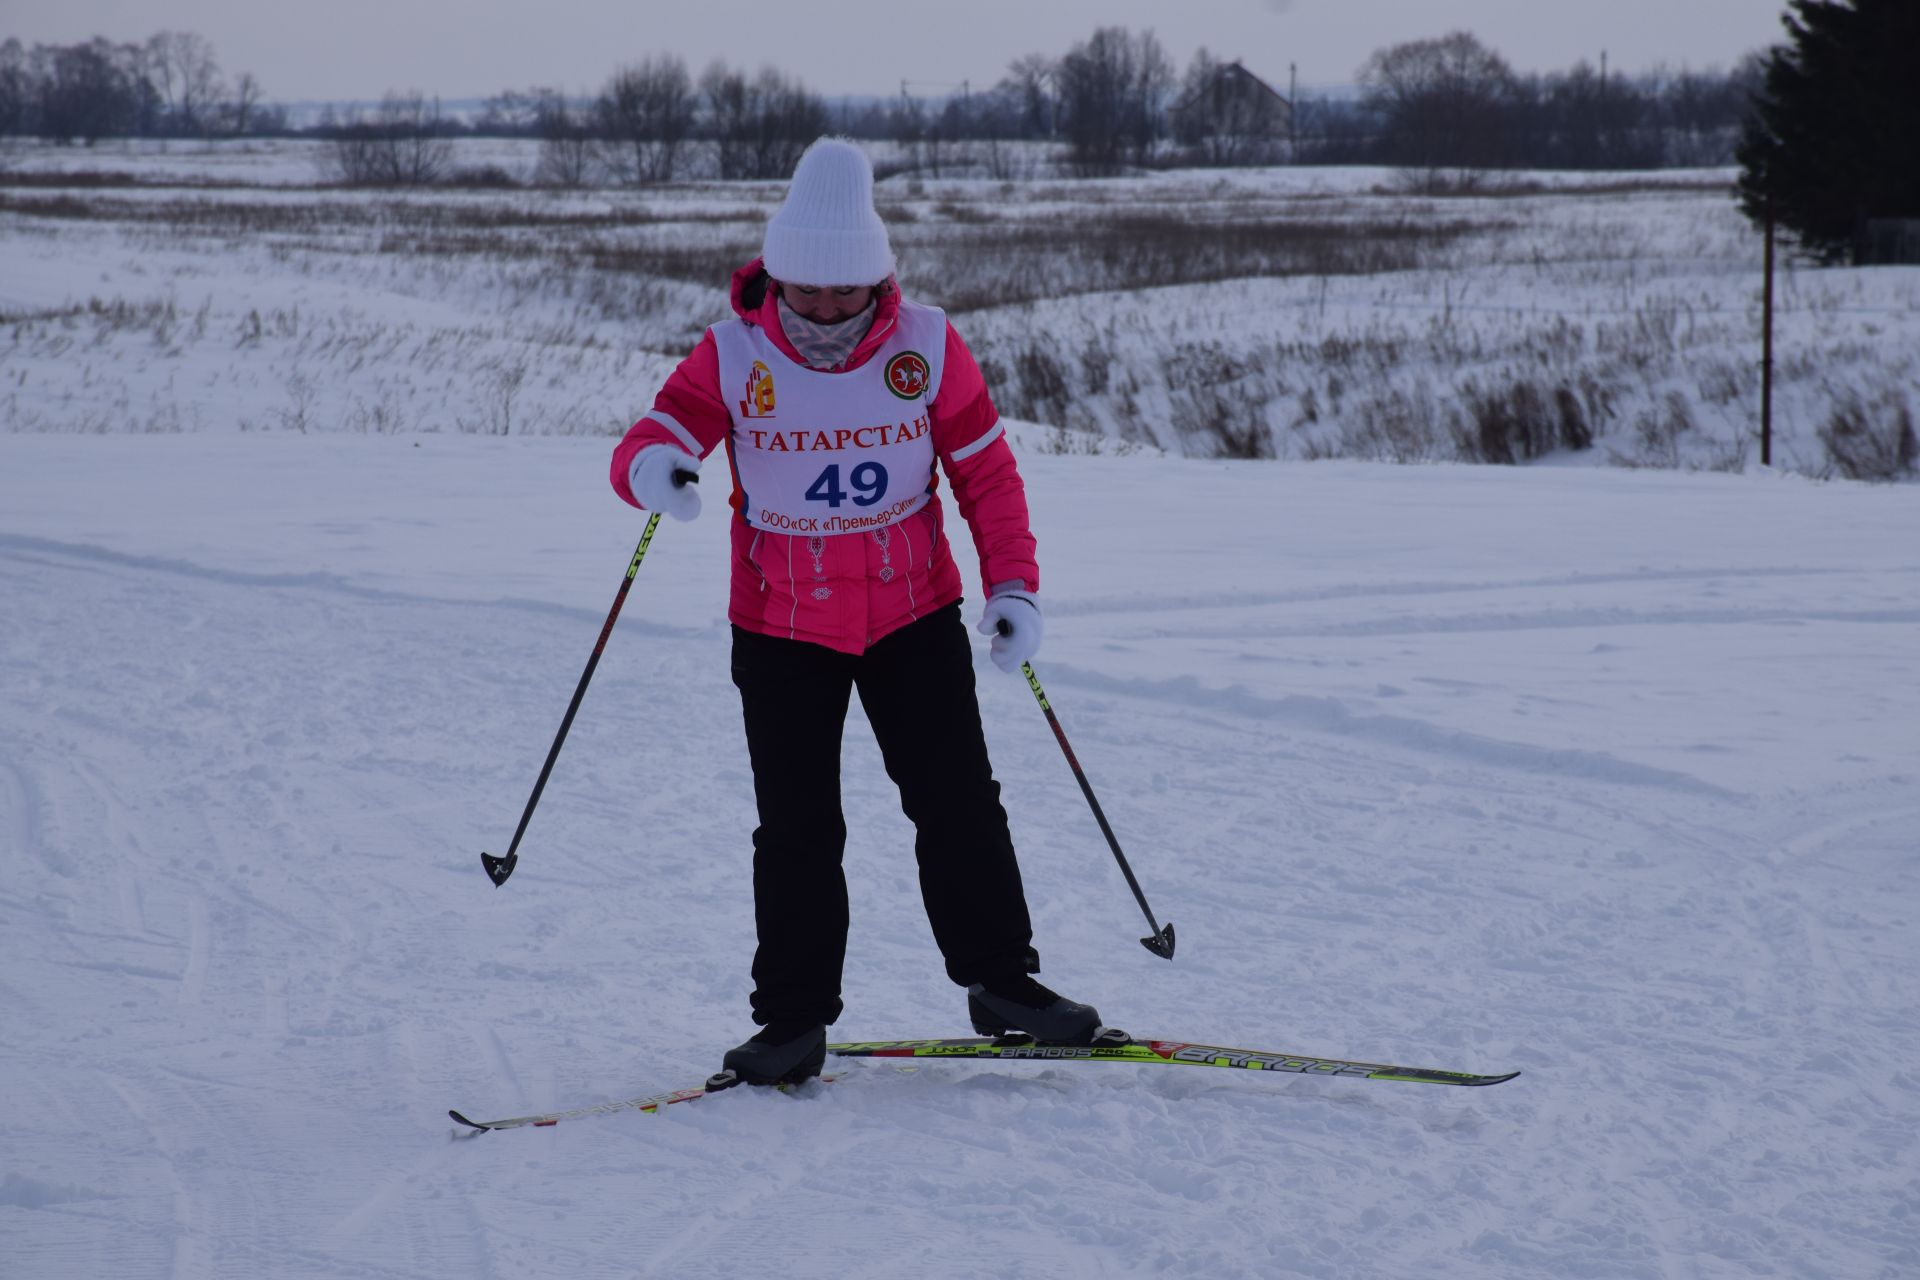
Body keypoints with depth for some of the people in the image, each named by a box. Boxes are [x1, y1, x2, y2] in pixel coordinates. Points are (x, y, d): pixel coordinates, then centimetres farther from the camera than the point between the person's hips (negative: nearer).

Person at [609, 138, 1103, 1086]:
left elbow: (987, 473, 0)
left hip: (914, 616, 1)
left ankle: (1000, 979, 19)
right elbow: (645, 444, -18)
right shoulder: (734, 356, -10)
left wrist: (1012, 585, -8)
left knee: (959, 804, 4)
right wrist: (655, 471, -42)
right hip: (781, 630, -1)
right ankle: (794, 1017, 12)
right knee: (796, 830, 1)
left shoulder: (926, 347, -8)